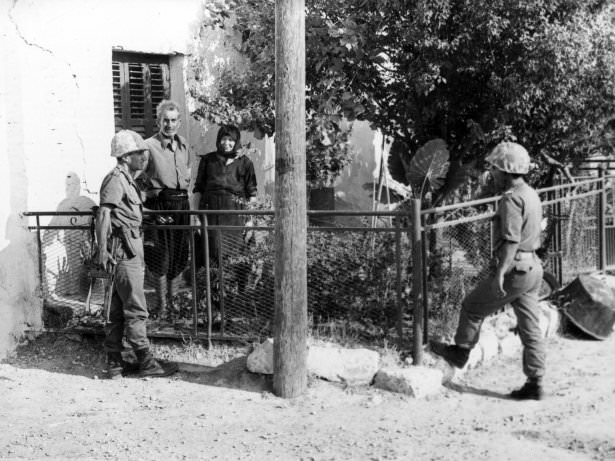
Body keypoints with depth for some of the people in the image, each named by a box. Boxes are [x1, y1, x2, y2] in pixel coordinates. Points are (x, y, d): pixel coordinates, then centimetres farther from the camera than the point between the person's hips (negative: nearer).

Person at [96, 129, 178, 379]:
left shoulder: (128, 180, 19)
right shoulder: (115, 179, -12)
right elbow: (103, 215, -21)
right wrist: (103, 250, -29)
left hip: (131, 249, 10)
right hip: (124, 251, -10)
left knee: (118, 310, 12)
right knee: (136, 310, -4)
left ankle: (114, 363, 17)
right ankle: (146, 363, 1)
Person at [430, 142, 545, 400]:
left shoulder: (511, 199, -17)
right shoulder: (531, 195, 14)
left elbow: (511, 240, -26)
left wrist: (499, 274, -28)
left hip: (514, 270, -9)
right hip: (533, 268, 9)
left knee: (472, 307, 11)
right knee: (530, 328, 10)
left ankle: (461, 352, 27)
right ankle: (535, 383, 12)